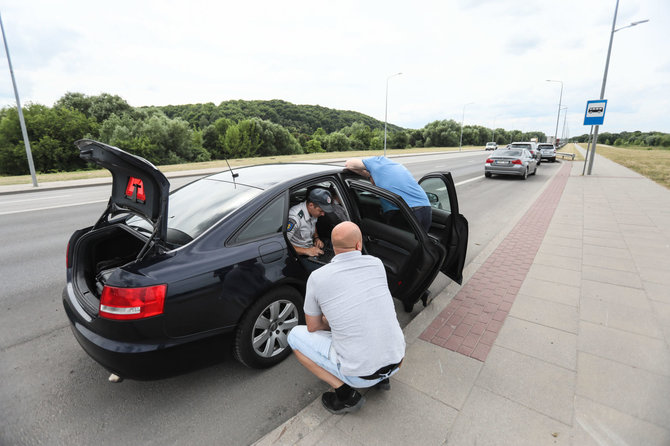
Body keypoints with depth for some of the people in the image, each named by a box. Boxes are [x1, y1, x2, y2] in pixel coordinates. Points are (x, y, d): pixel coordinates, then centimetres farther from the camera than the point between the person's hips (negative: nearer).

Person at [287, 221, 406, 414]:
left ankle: (346, 394, 5)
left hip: (360, 375, -5)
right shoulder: (376, 264, -1)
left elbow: (313, 327, 4)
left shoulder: (317, 278, -10)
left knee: (295, 335, 10)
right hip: (396, 363, 5)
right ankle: (382, 377, 21)